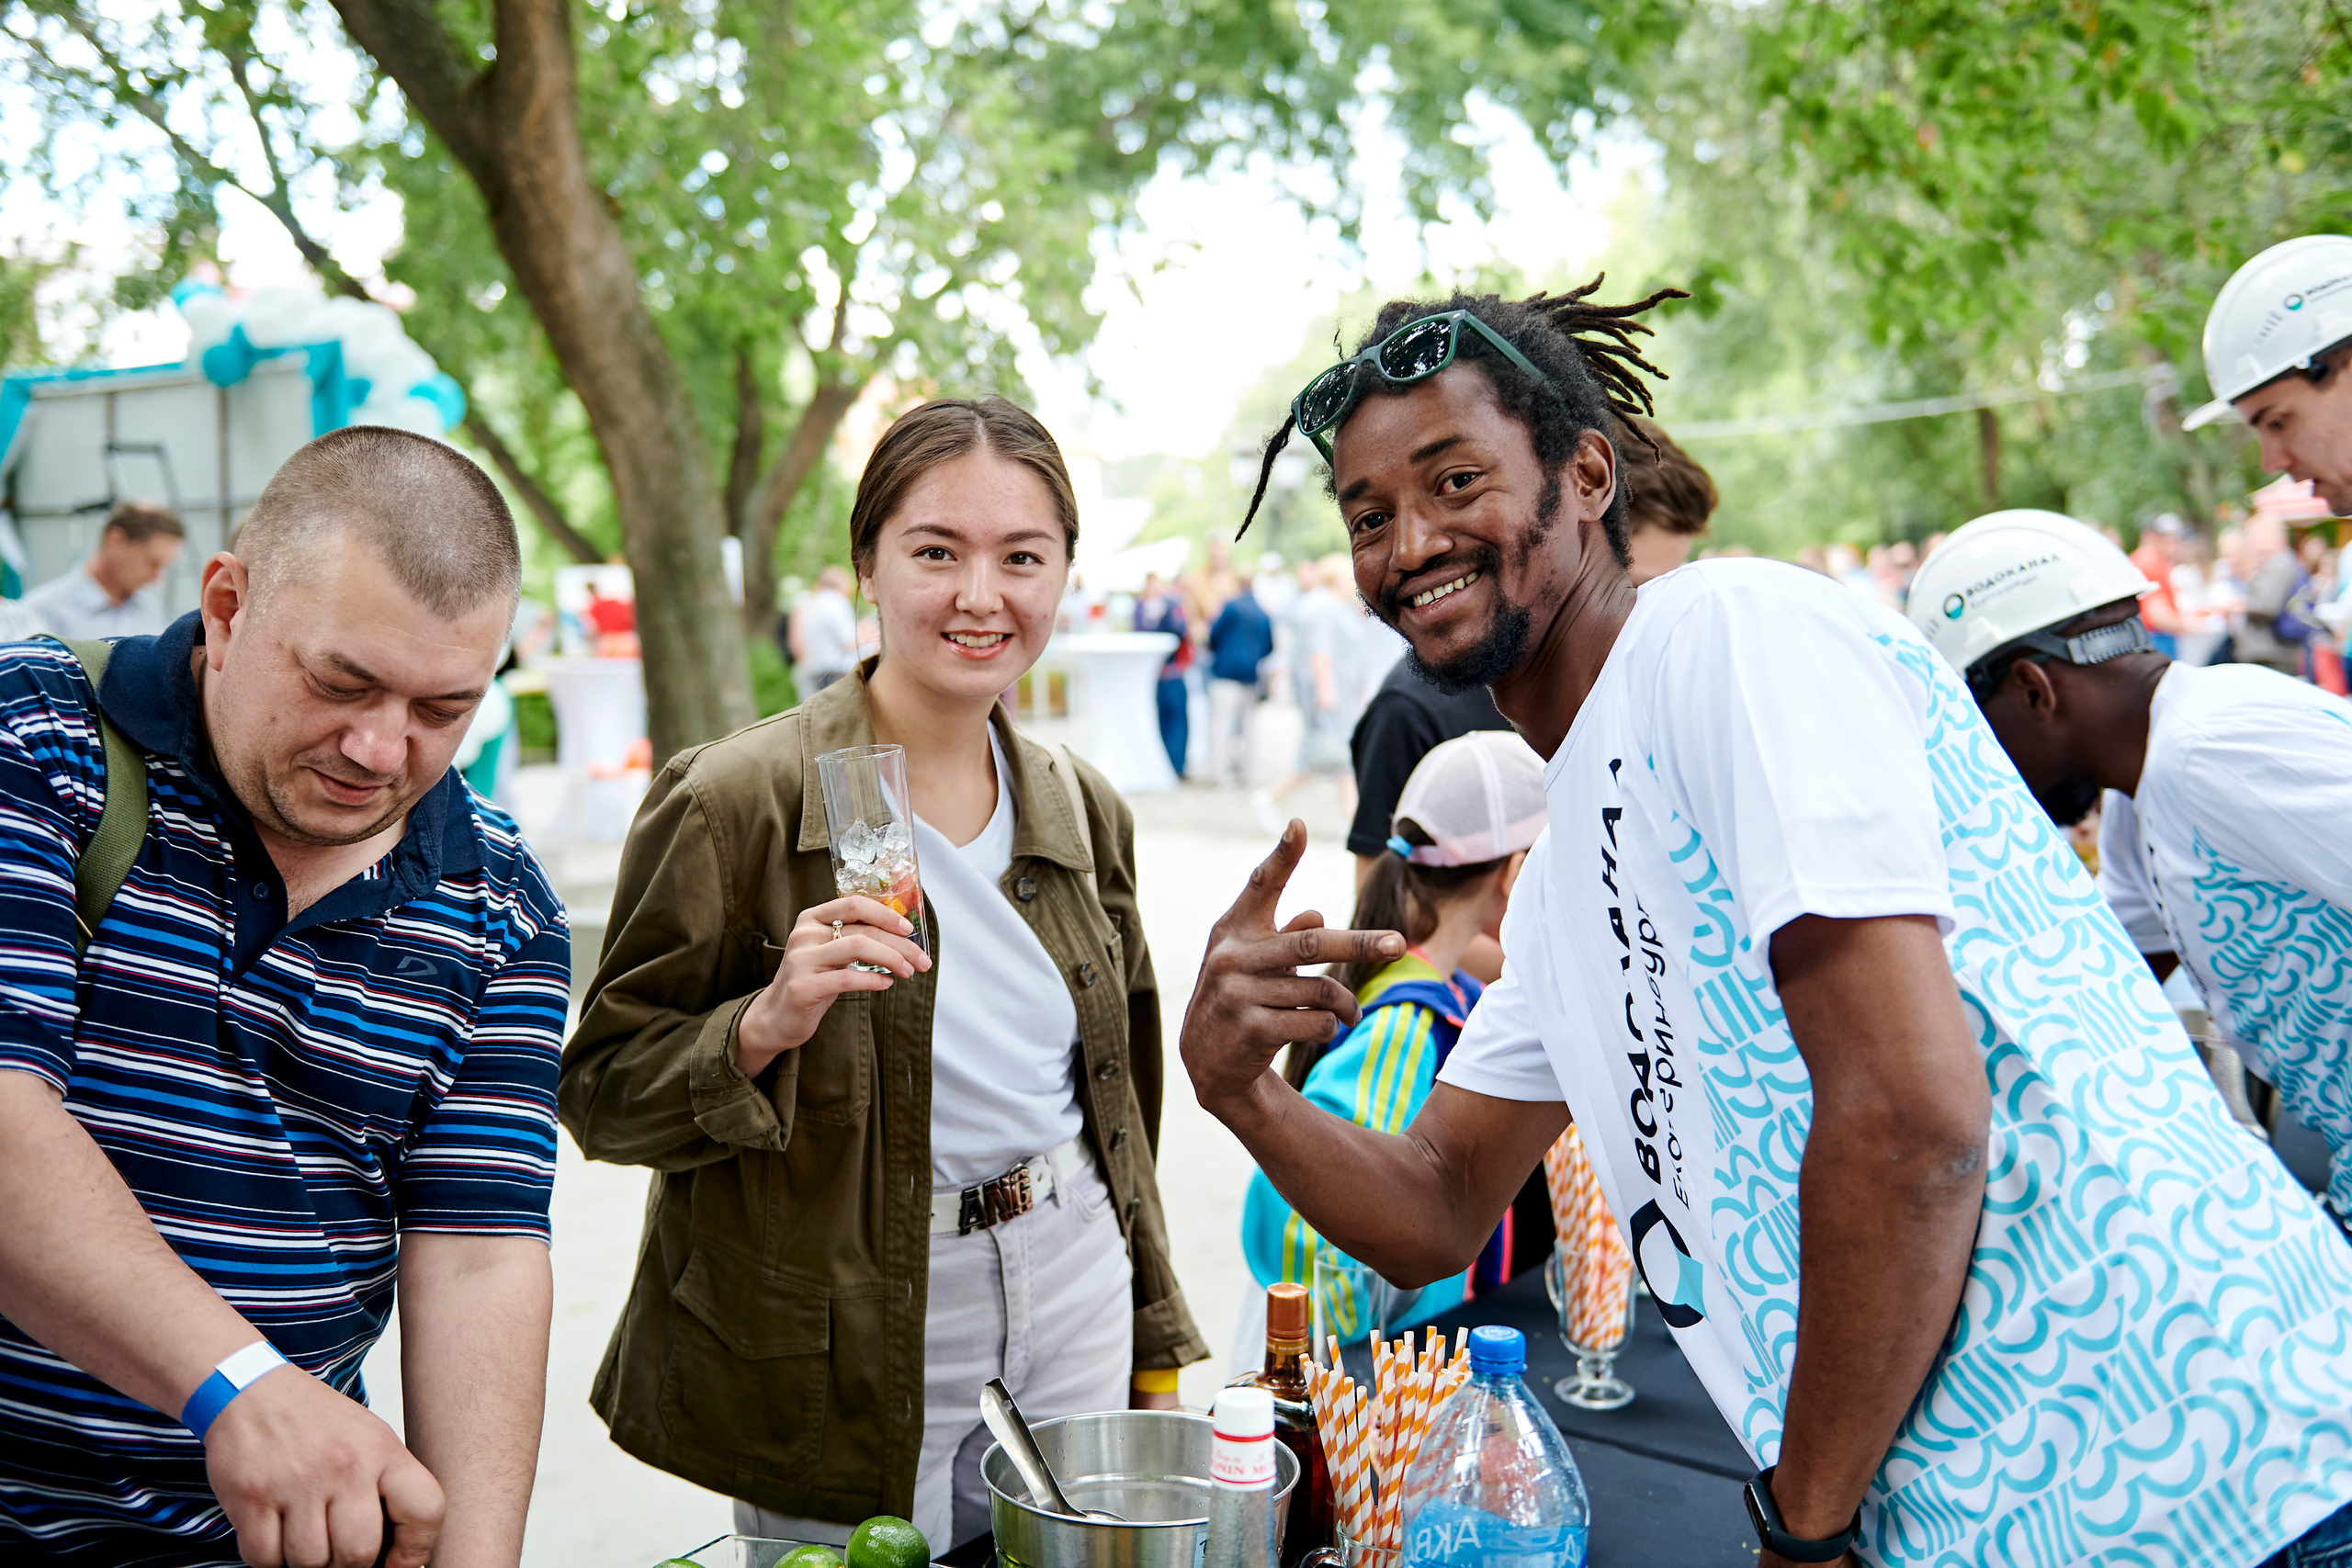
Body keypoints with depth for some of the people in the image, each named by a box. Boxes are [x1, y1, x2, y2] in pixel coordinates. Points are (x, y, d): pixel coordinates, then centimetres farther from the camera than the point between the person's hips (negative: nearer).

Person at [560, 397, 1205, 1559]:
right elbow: (601, 1094, -10)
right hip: (847, 1362, -5)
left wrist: (1154, 1351, 18)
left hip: (1071, 1307, 5)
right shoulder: (734, 799, -13)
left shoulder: (1085, 812, 6)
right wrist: (764, 1025, -28)